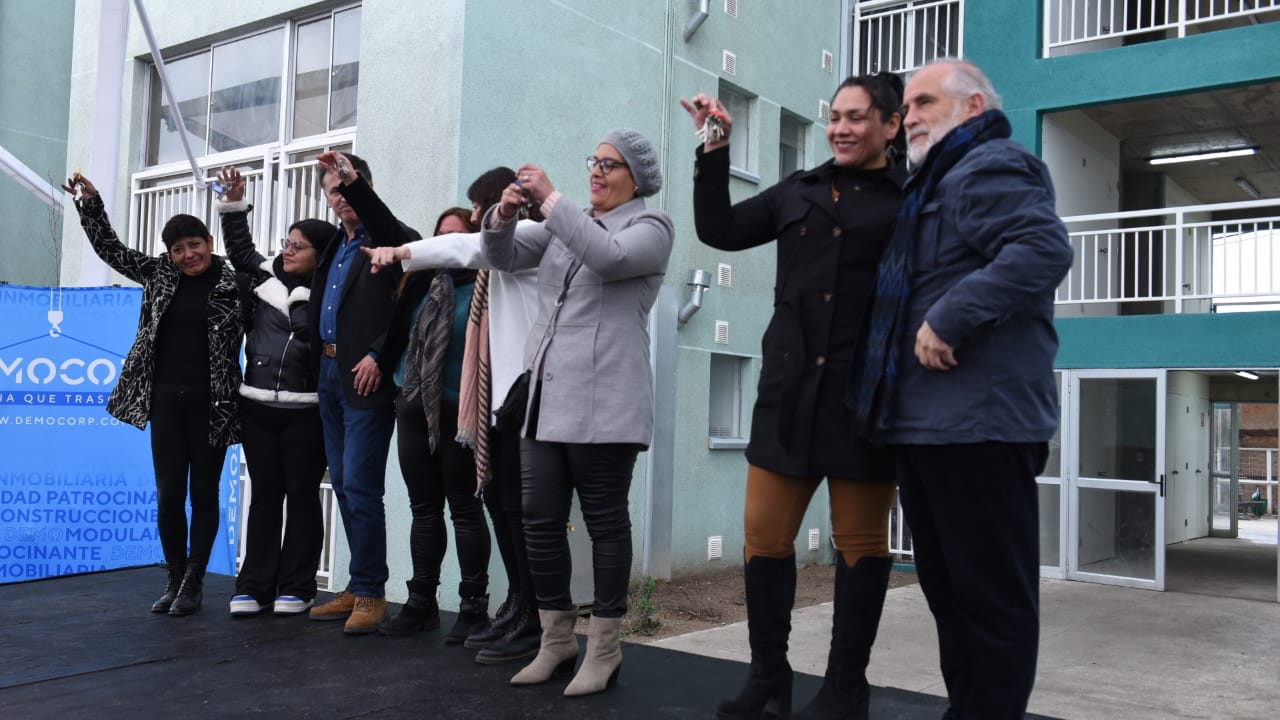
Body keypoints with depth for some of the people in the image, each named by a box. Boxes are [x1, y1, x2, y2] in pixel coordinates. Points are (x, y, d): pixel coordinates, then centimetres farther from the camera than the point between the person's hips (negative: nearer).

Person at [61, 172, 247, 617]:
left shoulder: (235, 282, -1)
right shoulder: (159, 274, 9)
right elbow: (111, 250, 14)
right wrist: (90, 203, 10)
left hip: (211, 403, -3)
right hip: (166, 398, 3)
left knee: (204, 493, 5)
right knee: (168, 494, 5)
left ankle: (193, 584, 16)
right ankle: (174, 580, 19)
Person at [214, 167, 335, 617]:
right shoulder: (268, 276, 11)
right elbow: (240, 248, 23)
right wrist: (235, 203, 20)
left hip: (305, 410, -4)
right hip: (257, 406, 5)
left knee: (301, 495, 3)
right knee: (264, 495, 8)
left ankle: (296, 588, 10)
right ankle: (254, 586, 12)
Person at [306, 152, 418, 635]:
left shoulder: (391, 239, -7)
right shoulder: (335, 247, 18)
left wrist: (378, 356, -21)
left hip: (366, 377, -8)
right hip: (329, 373, 9)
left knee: (360, 485, -9)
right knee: (344, 484, 11)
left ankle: (370, 593, 1)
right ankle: (359, 587, 19)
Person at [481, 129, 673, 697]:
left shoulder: (651, 227, 3)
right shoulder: (563, 225, 22)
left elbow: (607, 257, -17)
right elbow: (504, 256, 15)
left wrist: (550, 198, -14)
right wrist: (505, 213, -5)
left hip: (602, 402, -6)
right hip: (543, 396, 6)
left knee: (604, 522, 0)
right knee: (539, 520, 6)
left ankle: (604, 648, 11)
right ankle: (556, 639, 20)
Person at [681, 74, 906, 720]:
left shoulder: (911, 200, 1)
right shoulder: (798, 191, 14)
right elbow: (720, 230, 14)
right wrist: (715, 150, 8)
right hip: (790, 390, 4)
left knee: (860, 542, 6)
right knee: (764, 536, 6)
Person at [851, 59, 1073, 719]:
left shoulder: (990, 168, -6)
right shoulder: (935, 186, 25)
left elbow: (1043, 248, -24)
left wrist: (951, 319, -26)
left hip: (978, 421, -11)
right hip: (925, 421, 11)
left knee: (991, 593, -3)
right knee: (948, 589, 16)